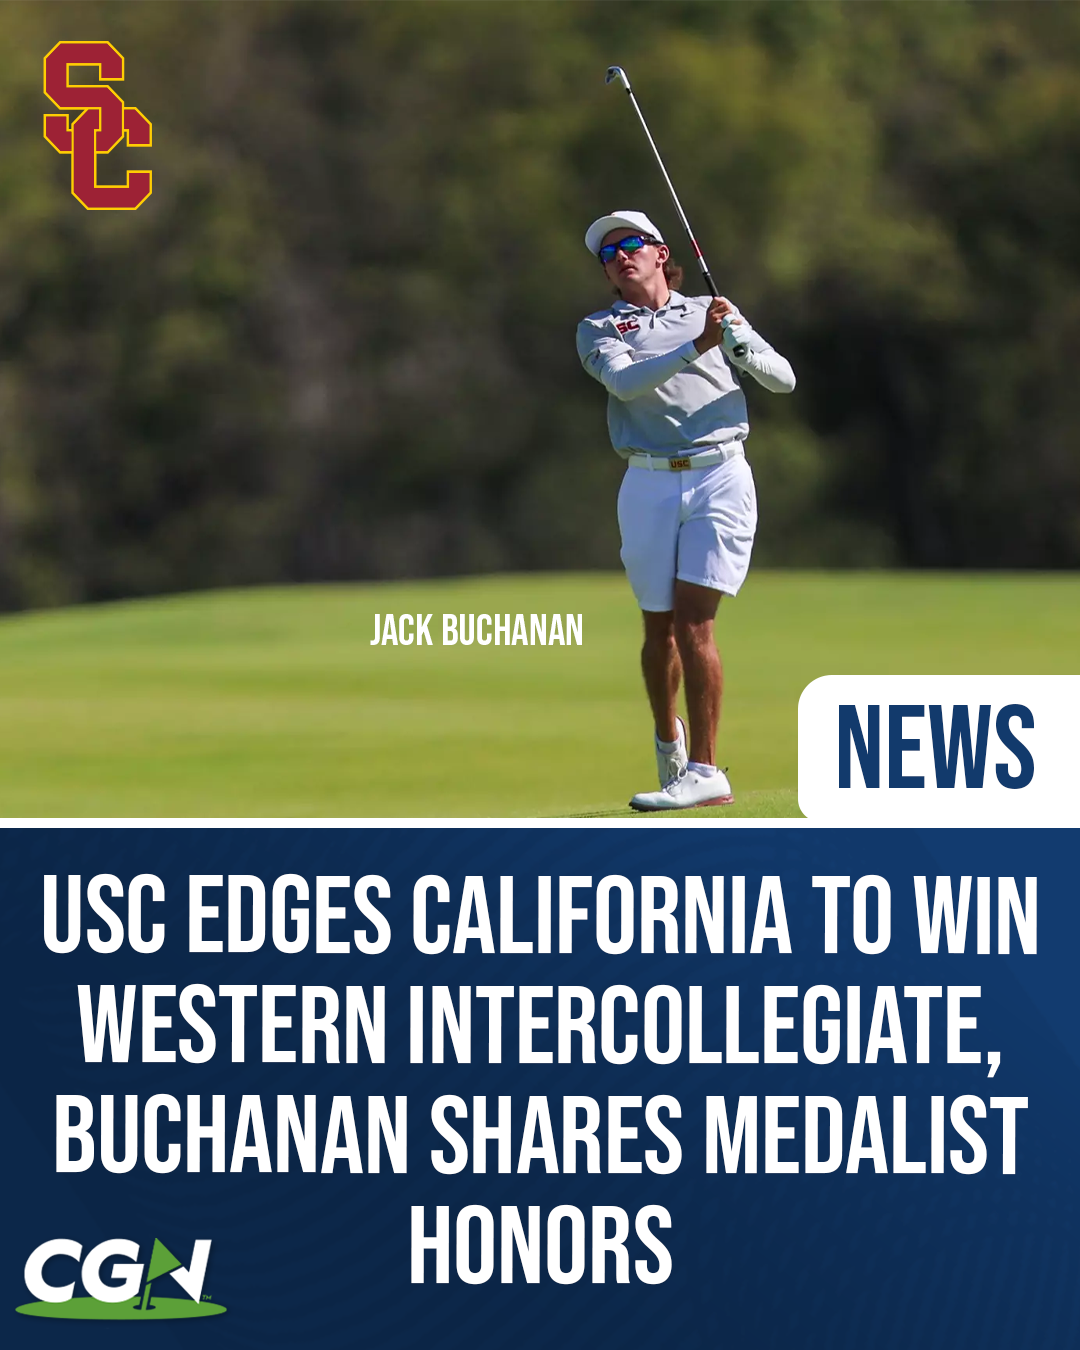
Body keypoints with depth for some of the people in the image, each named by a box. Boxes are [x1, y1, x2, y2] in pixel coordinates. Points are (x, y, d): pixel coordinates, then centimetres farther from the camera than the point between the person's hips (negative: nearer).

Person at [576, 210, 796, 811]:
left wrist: (742, 348, -11)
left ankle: (705, 772, -13)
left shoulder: (714, 312, 12)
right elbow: (624, 381, -12)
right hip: (649, 485, 2)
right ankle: (668, 735, 32)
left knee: (694, 621, -12)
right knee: (660, 626, 5)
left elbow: (783, 379, 10)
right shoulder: (599, 329, 9)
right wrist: (696, 346, -23)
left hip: (719, 475, -2)